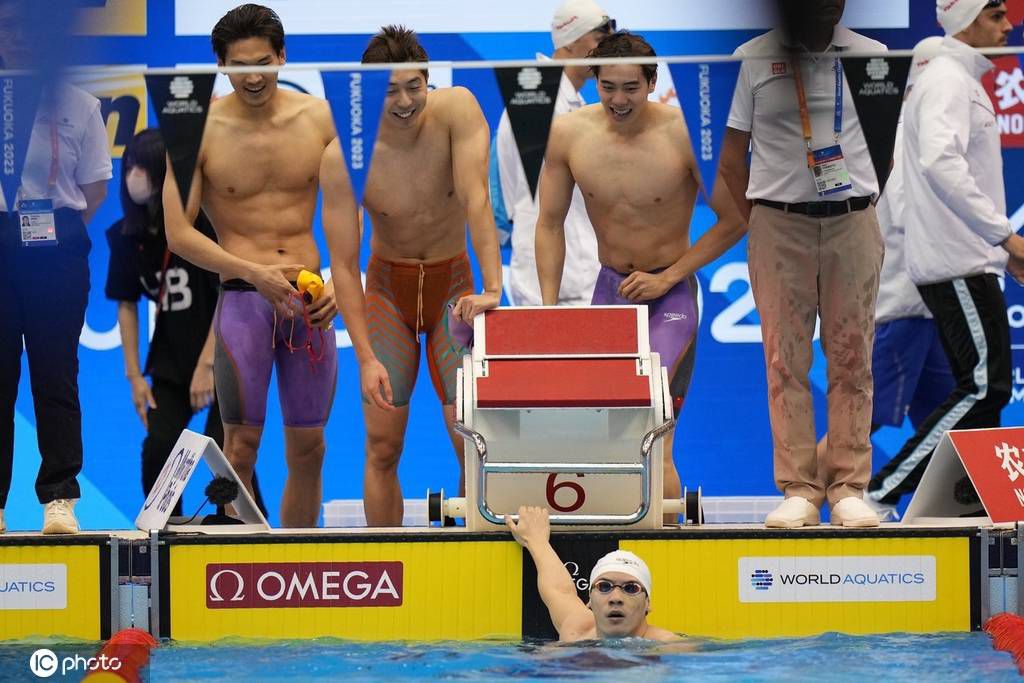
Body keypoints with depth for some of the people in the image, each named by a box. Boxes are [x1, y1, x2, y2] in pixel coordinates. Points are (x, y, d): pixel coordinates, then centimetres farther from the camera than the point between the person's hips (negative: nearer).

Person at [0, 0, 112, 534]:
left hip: (57, 245, 0)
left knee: (54, 371, -2)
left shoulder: (78, 105, 8)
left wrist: (58, 228, 1)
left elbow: (95, 189, 11)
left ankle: (59, 498, -3)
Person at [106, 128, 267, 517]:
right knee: (157, 449, -8)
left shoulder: (203, 223, -15)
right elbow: (126, 304, 6)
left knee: (223, 450, -13)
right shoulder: (127, 236, -1)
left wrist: (207, 364, -18)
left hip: (223, 354, -4)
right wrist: (134, 375, 2)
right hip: (171, 359, 4)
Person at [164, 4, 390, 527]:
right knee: (241, 443, -8)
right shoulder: (200, 130, -4)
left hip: (312, 302, 3)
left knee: (308, 447, 6)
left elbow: (348, 222, 9)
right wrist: (251, 272, -16)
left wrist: (342, 284, -5)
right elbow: (178, 232, -6)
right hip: (243, 297, -3)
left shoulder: (320, 119, 4)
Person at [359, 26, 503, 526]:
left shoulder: (457, 110, -21)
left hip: (452, 284, 0)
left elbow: (476, 200, -28)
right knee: (382, 447, -5)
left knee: (472, 442, -10)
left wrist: (492, 289, -37)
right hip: (387, 288, 0)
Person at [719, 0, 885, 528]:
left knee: (852, 357, 0)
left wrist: (864, 203, 6)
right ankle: (798, 488, 2)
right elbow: (732, 157, 6)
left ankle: (848, 487, 5)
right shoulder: (752, 59, 4)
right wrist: (756, 223, 2)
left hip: (853, 223, 1)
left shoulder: (870, 57, 7)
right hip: (778, 223, -1)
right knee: (785, 359, -2)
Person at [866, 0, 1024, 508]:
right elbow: (940, 163, -29)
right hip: (959, 264, -11)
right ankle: (883, 489, -14)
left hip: (965, 262, 11)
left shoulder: (962, 81, 21)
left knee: (981, 389, 10)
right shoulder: (949, 81, -12)